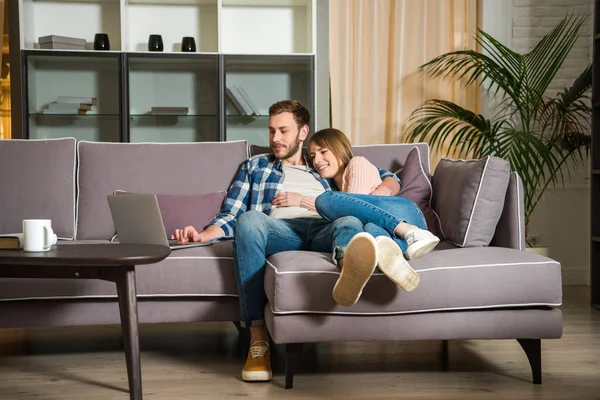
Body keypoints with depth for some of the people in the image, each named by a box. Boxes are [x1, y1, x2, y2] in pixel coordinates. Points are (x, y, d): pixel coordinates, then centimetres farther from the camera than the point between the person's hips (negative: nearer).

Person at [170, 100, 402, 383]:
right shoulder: (255, 166, 32)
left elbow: (390, 179, 31)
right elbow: (232, 214, 21)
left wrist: (381, 192, 6)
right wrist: (203, 235, -1)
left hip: (324, 232, 1)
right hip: (280, 231, 0)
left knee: (350, 223, -36)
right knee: (250, 219, -36)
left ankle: (351, 263, -77)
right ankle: (257, 339, -39)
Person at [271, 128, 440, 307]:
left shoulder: (358, 163, 17)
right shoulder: (339, 187, 39)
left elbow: (339, 204, 2)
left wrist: (302, 201, 7)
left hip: (405, 212, -5)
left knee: (326, 200, -22)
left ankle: (408, 231, -39)